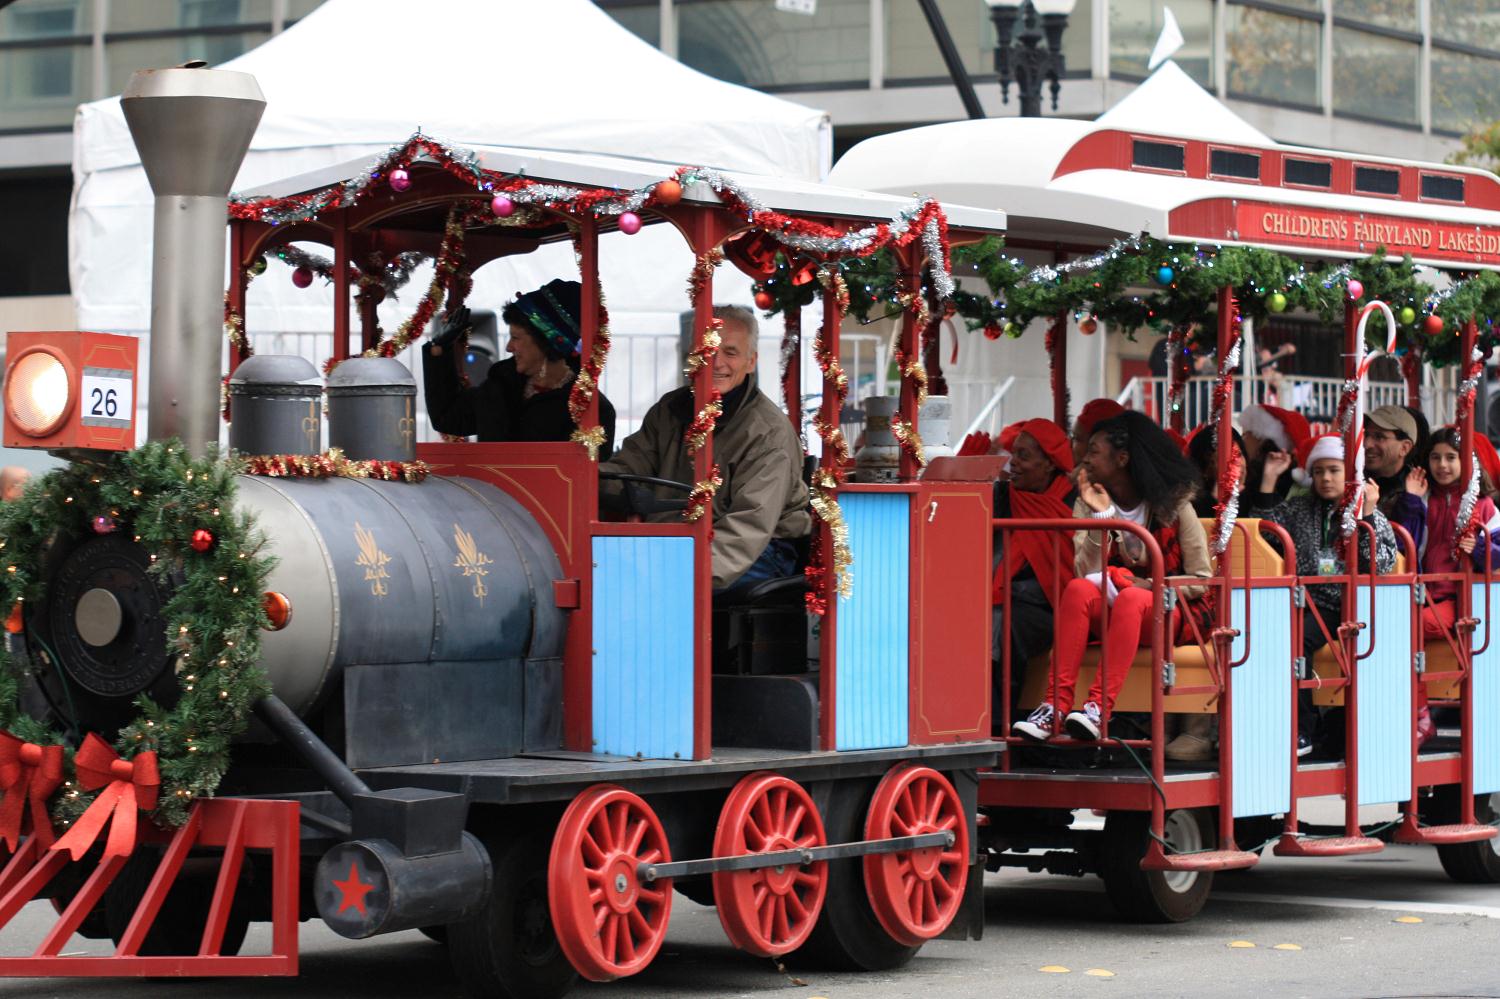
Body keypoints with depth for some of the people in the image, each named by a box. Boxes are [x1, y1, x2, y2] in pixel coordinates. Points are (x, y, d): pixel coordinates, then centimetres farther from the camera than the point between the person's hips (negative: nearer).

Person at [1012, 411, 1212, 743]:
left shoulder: (1173, 504, -3)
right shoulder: (1087, 504, 4)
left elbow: (1200, 580, -4)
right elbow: (1086, 573, -9)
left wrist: (1149, 585, -17)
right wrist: (1100, 517, -18)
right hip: (1110, 608, 3)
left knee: (1130, 598, -37)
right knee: (1077, 590, -30)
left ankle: (1098, 707, -48)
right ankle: (1055, 706, -41)